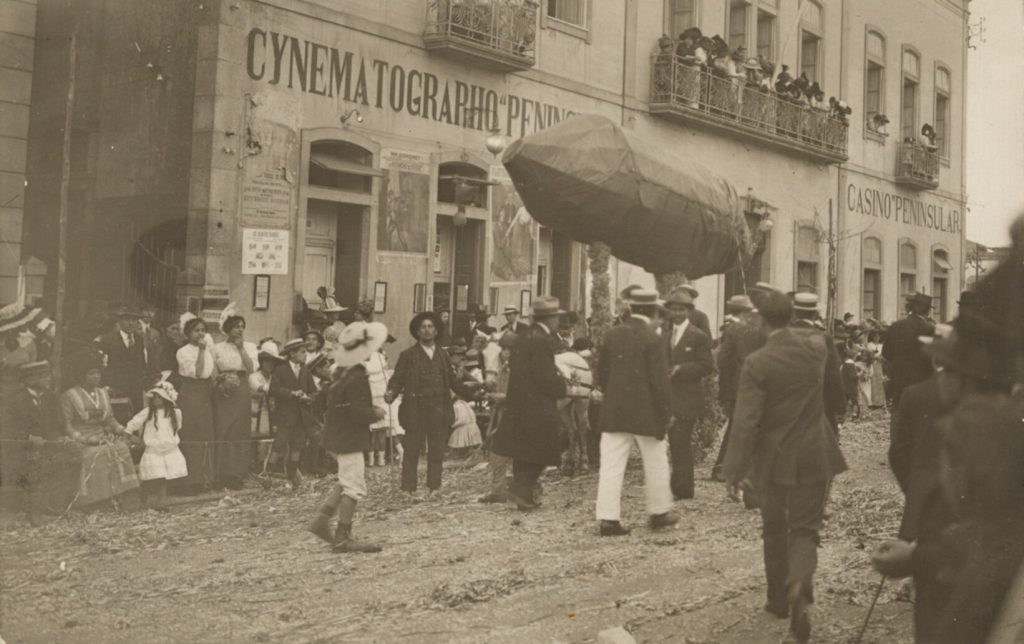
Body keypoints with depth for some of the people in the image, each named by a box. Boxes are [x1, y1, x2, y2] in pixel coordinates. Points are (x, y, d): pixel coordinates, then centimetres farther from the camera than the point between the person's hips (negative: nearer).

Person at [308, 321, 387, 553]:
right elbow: (357, 412, -27)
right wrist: (376, 413, -8)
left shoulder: (343, 373, 8)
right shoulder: (357, 378, -22)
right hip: (349, 439, -10)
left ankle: (322, 520, 20)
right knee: (355, 488, -3)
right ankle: (342, 538, 1)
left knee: (348, 482, 22)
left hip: (338, 436, 10)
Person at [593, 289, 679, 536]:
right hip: (646, 413, -4)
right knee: (655, 464, 13)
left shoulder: (612, 335, 3)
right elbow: (660, 381, -12)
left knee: (611, 466, 2)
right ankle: (659, 512, 26)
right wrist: (666, 414, -4)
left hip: (613, 412, 4)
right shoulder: (653, 340, -12)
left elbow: (602, 373, 10)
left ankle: (608, 518, -1)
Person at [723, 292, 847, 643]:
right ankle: (798, 583, -26)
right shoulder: (816, 346, -4)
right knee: (804, 528, 3)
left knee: (775, 529, 17)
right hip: (814, 456, 2)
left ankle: (779, 598, 29)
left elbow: (745, 422, -19)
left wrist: (734, 470, -15)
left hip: (774, 459, -1)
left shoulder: (756, 363, -15)